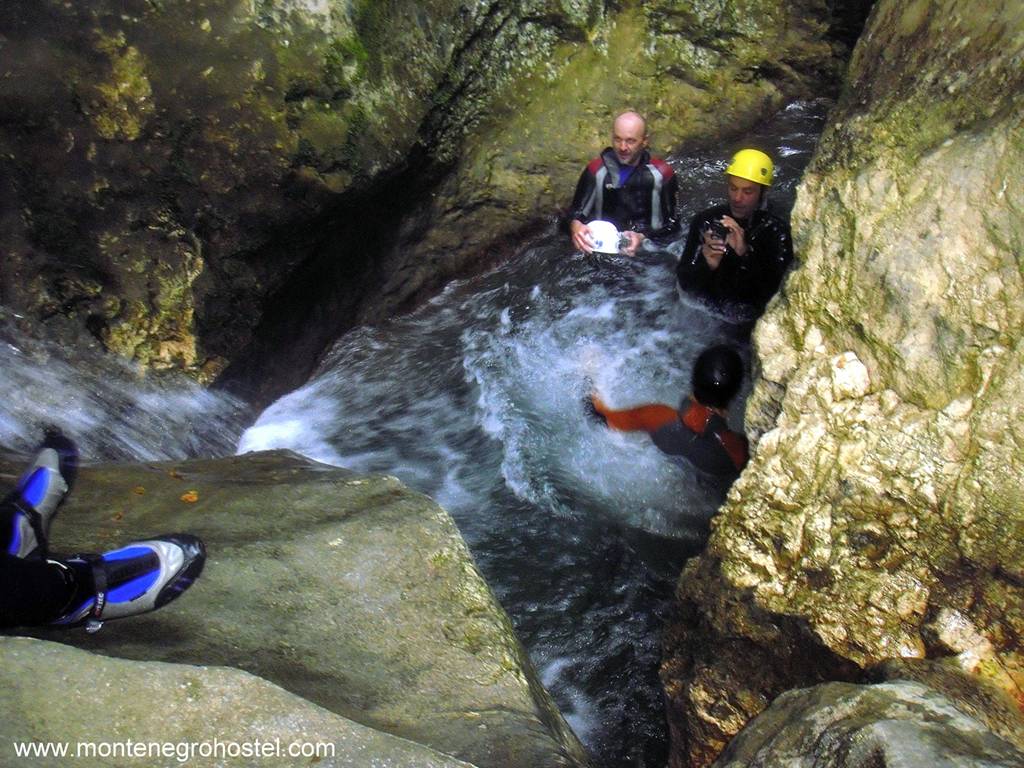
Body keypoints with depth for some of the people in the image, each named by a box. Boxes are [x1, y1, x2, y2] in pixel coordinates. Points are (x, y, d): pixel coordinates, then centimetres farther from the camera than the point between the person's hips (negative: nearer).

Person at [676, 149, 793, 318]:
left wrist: (745, 253, -29)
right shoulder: (705, 221, -3)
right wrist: (707, 265, -25)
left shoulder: (776, 230, -6)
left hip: (752, 322, 0)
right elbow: (685, 282, -5)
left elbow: (776, 289, -17)